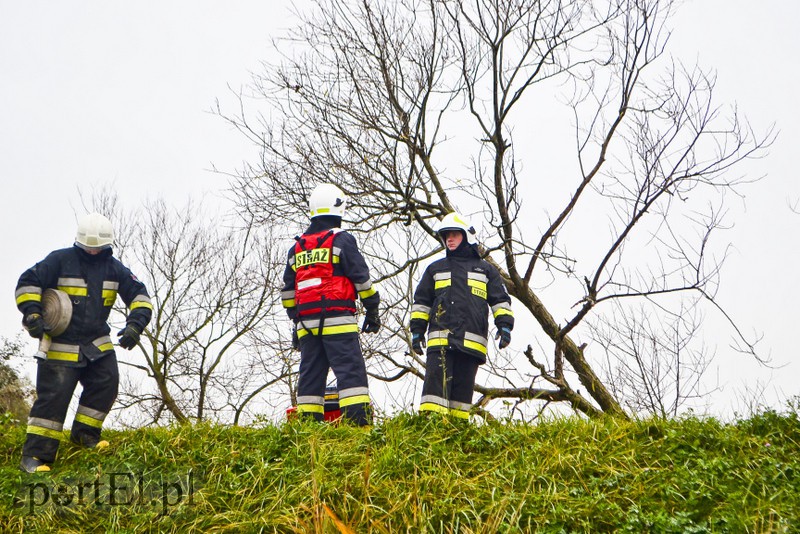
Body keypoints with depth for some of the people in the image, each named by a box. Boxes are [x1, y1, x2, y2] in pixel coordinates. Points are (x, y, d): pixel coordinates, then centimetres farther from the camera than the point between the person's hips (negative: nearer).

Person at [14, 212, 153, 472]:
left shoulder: (114, 268, 4)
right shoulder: (60, 260, -7)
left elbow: (139, 295, 3)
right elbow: (27, 283, -7)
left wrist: (135, 324, -13)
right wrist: (32, 315, -19)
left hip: (97, 343, 4)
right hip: (60, 345, -4)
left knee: (107, 383, -10)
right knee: (53, 395, -7)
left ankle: (85, 433, 11)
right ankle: (34, 455, 0)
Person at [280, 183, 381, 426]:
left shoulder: (297, 247, 18)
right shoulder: (341, 239, 0)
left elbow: (288, 289, 20)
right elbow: (361, 277, -3)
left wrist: (296, 319, 26)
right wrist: (372, 309, 5)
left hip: (305, 321, 6)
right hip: (337, 318, -6)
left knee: (311, 372, 8)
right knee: (351, 369, -9)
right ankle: (359, 423, -17)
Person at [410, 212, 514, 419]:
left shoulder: (486, 269, 19)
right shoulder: (435, 269, 21)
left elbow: (500, 300, 14)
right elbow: (421, 301, 20)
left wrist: (504, 325, -1)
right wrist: (417, 330, 10)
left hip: (472, 340, 0)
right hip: (440, 338, 0)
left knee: (463, 387, 2)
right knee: (436, 381, -12)